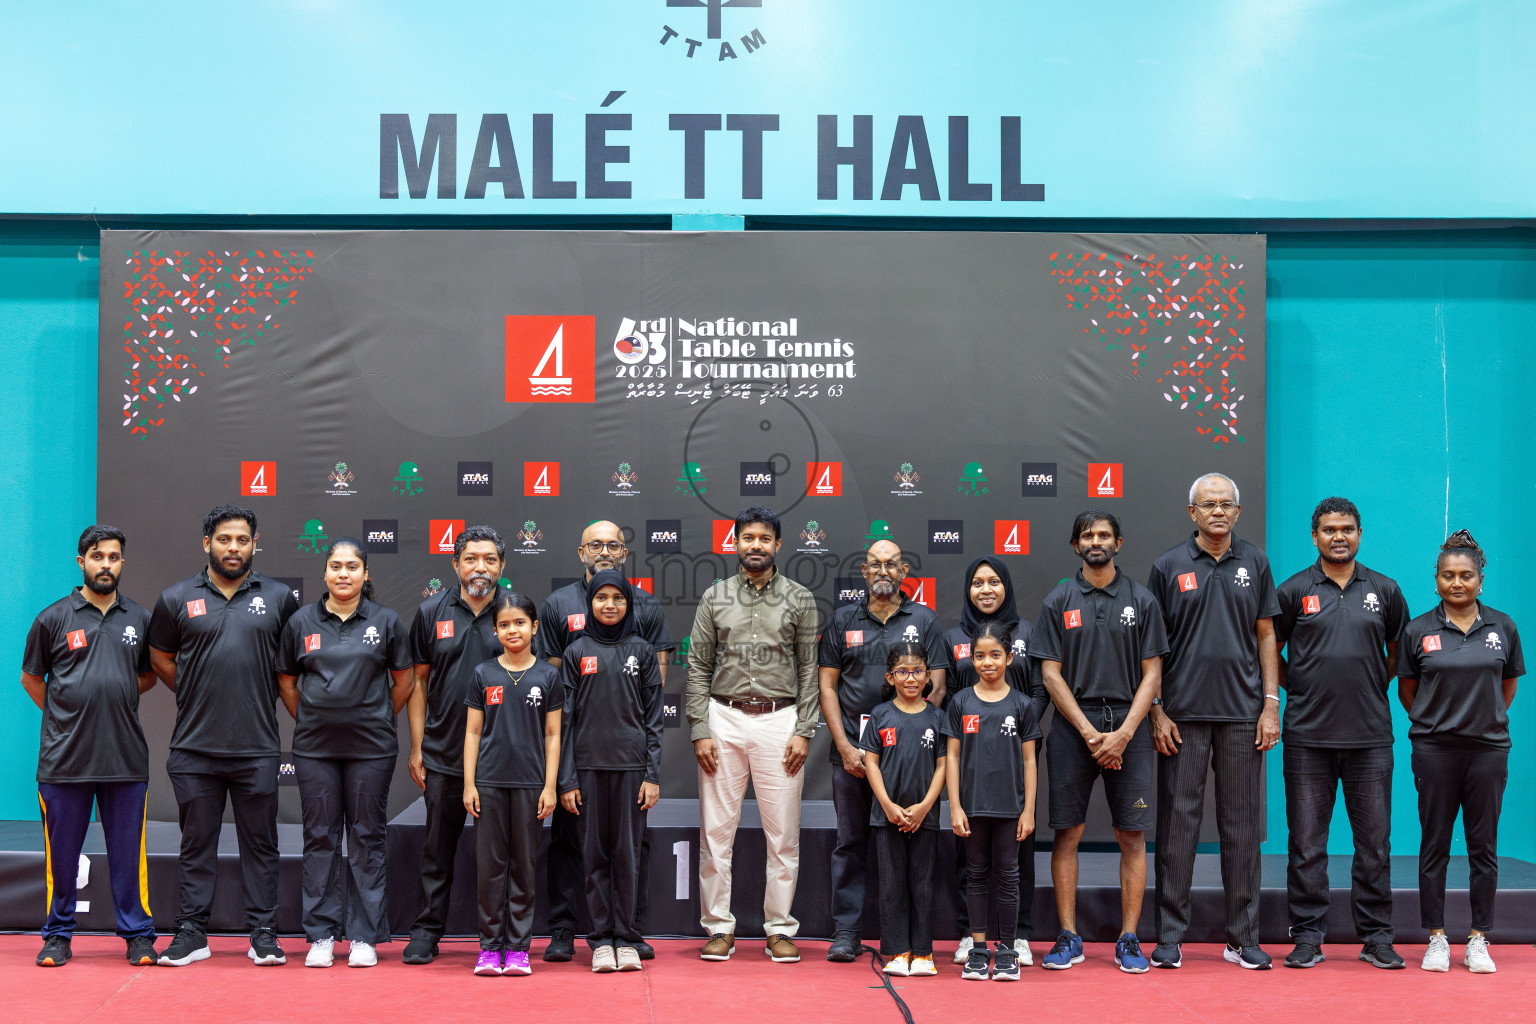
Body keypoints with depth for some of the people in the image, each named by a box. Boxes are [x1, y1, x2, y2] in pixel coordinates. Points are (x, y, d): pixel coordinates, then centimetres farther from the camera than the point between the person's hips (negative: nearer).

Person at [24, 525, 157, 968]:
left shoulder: (139, 618, 8)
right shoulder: (53, 618, 2)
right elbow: (31, 679, 12)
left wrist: (115, 700, 11)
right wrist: (65, 714, 7)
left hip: (126, 758, 1)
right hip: (64, 759, -1)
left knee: (128, 852, 5)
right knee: (62, 852, 7)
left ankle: (138, 935, 13)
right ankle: (58, 935, 19)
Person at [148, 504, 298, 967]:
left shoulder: (278, 597, 5)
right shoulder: (177, 599, 5)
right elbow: (160, 659, 14)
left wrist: (260, 696, 9)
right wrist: (198, 696, 8)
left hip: (257, 747, 0)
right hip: (194, 747, 0)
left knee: (260, 843, 5)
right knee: (197, 843, 8)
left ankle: (264, 933, 12)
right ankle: (192, 932, 16)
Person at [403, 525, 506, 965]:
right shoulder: (431, 612, 5)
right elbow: (418, 682, 8)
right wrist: (417, 747, 4)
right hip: (444, 755, 1)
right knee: (438, 847, 8)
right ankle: (427, 932, 18)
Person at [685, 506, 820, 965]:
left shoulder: (799, 599, 4)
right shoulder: (715, 597, 6)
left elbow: (810, 670, 3)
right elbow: (698, 668, 5)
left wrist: (804, 731, -5)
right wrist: (700, 731, -3)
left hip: (779, 721, 0)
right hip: (724, 720, 1)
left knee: (782, 831, 2)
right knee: (717, 828, 2)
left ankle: (780, 928, 12)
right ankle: (719, 926, 12)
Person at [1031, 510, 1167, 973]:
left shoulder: (1142, 601, 7)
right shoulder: (1058, 601, 7)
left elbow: (1152, 674, 3)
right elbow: (1052, 674, 2)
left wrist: (1123, 734, -8)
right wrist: (1090, 733, -7)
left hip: (1128, 730, 0)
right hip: (1072, 727, 0)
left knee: (1132, 836, -1)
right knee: (1067, 833, 0)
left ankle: (1128, 939, 7)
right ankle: (1069, 938, 9)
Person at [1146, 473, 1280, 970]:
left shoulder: (1254, 563, 9)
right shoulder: (1169, 566, 3)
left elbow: (1266, 636, 10)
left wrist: (1271, 704, 2)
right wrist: (1156, 711, -4)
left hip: (1243, 713, 2)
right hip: (1183, 715, -2)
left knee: (1242, 825, 6)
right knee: (1178, 822, 1)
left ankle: (1243, 939, 14)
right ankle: (1169, 938, 8)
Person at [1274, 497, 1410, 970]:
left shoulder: (1384, 590, 8)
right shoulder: (1294, 591, 2)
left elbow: (1399, 651, 18)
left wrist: (1374, 688, 9)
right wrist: (1298, 690, 3)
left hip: (1370, 735, 2)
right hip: (1308, 735, -1)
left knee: (1374, 841, 6)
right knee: (1307, 842, 2)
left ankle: (1376, 937, 16)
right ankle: (1307, 937, 10)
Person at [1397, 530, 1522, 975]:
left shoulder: (1502, 627, 5)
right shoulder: (1418, 631, 0)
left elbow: (1508, 685, 15)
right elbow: (1406, 689, 10)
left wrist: (1488, 720, 11)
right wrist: (1434, 722, 8)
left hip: (1488, 747, 1)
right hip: (1434, 750, -1)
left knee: (1484, 846, 4)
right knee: (1434, 845, 3)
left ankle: (1478, 941, 13)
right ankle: (1436, 939, 12)